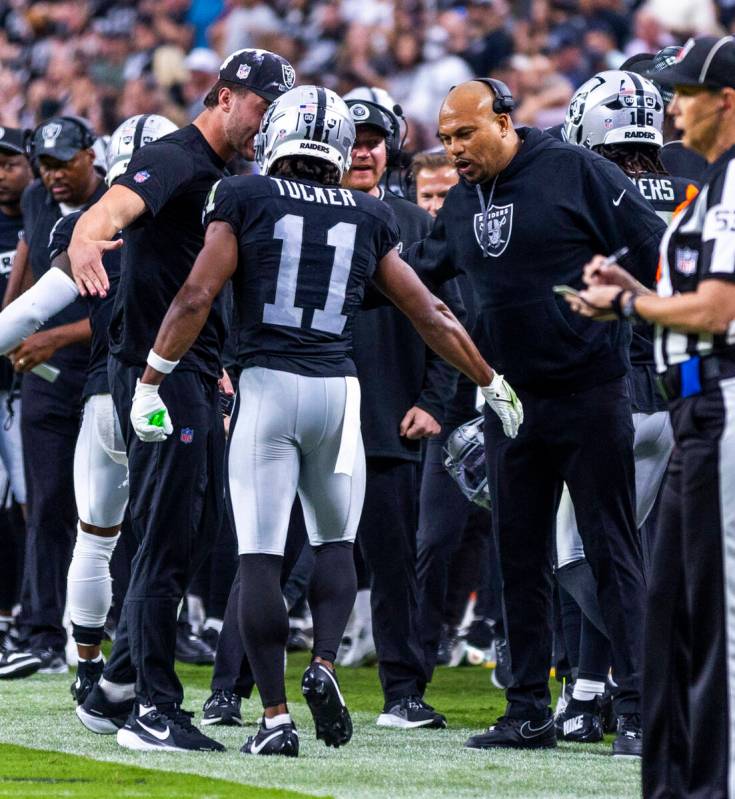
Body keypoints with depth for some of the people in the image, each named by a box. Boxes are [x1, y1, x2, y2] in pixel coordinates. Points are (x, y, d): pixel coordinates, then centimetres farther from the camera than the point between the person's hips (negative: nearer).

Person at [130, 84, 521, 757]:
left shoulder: (244, 199, 2)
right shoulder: (369, 218, 11)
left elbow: (198, 297, -6)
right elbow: (431, 315, 15)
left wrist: (149, 383, -1)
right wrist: (492, 384, 26)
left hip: (267, 385, -2)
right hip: (338, 391, 3)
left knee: (260, 556, -1)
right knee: (336, 542, 20)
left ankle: (275, 716, -5)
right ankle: (324, 663, -3)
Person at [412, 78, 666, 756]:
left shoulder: (574, 172, -8)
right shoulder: (461, 206, 10)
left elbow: (653, 253, -8)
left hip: (590, 393, -6)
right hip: (511, 399, 6)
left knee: (612, 549, -5)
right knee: (520, 556, 8)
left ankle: (640, 709, -5)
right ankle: (529, 712, 15)